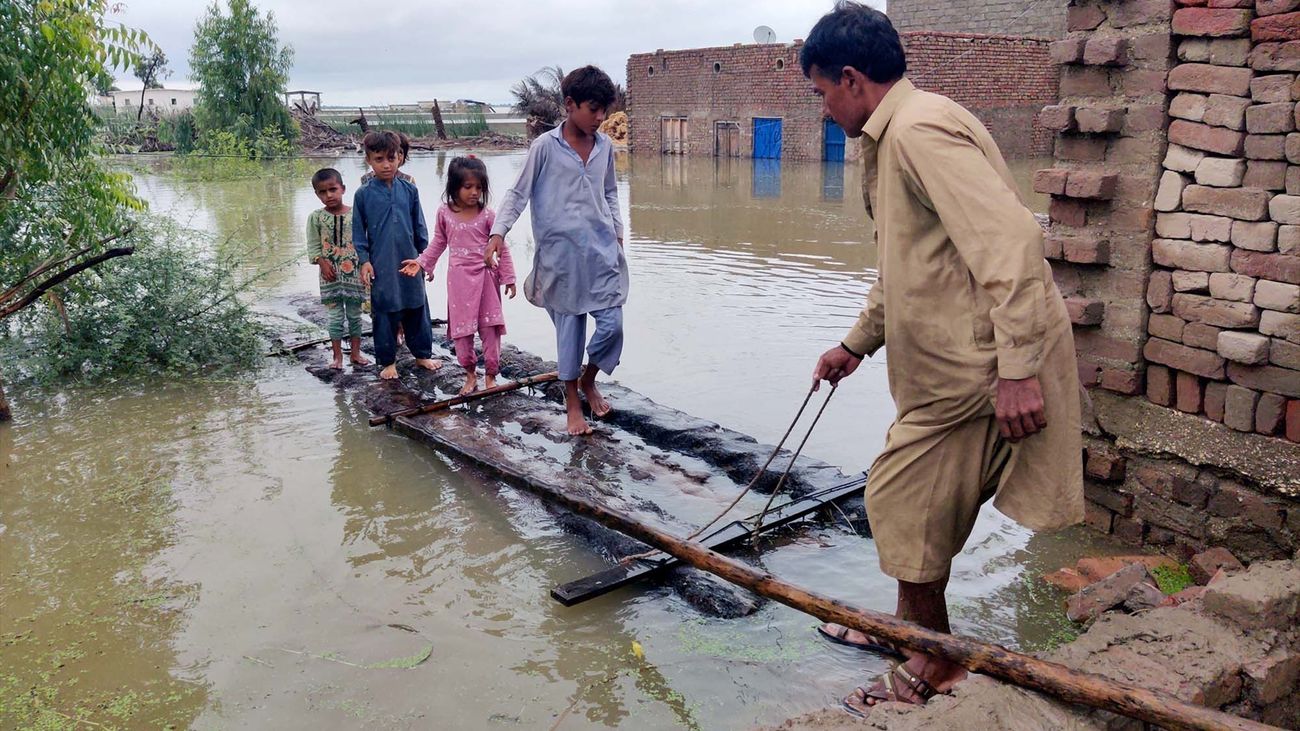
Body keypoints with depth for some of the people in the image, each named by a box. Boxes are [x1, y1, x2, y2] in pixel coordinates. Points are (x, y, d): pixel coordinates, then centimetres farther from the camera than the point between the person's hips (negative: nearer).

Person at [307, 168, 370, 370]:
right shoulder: (315, 217, -2)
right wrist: (323, 262, -15)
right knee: (335, 316, 4)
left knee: (355, 314, 10)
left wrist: (364, 264, -5)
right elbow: (313, 246, -1)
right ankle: (337, 356, 13)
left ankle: (356, 353, 22)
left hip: (353, 273, 1)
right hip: (330, 274, 0)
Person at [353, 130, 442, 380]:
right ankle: (388, 361, 17)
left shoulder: (409, 190, 2)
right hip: (381, 267, -2)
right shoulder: (364, 194, -3)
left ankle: (422, 354, 27)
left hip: (410, 262, 2)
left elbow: (419, 226, 9)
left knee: (417, 309, 12)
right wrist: (364, 260, -5)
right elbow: (358, 231, 1)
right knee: (385, 314, 5)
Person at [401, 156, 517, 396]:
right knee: (461, 330, 6)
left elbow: (501, 248, -2)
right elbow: (438, 243, 12)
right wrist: (421, 262, 2)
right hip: (458, 277, 2)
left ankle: (490, 375, 13)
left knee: (490, 327, 1)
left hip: (485, 276, -1)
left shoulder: (487, 215, -6)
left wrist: (508, 277, -2)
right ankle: (470, 374, 22)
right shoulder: (445, 213, -1)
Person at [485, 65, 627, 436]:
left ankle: (589, 380, 26)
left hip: (602, 250, 4)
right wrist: (499, 231, -14)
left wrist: (616, 231, 14)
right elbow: (518, 193, -3)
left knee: (612, 324, -3)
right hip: (562, 252, -4)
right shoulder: (545, 147, -6)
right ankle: (572, 402, 22)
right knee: (569, 329, 4)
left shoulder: (604, 146, 8)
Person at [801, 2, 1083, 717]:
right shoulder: (894, 136, 17)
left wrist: (1018, 370, -29)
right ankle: (910, 627, 39)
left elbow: (1009, 240, -27)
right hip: (949, 361, 10)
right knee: (916, 504, 20)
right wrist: (856, 343, 36)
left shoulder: (921, 129, -17)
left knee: (903, 504, 1)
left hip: (978, 365, -10)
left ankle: (933, 670, 20)